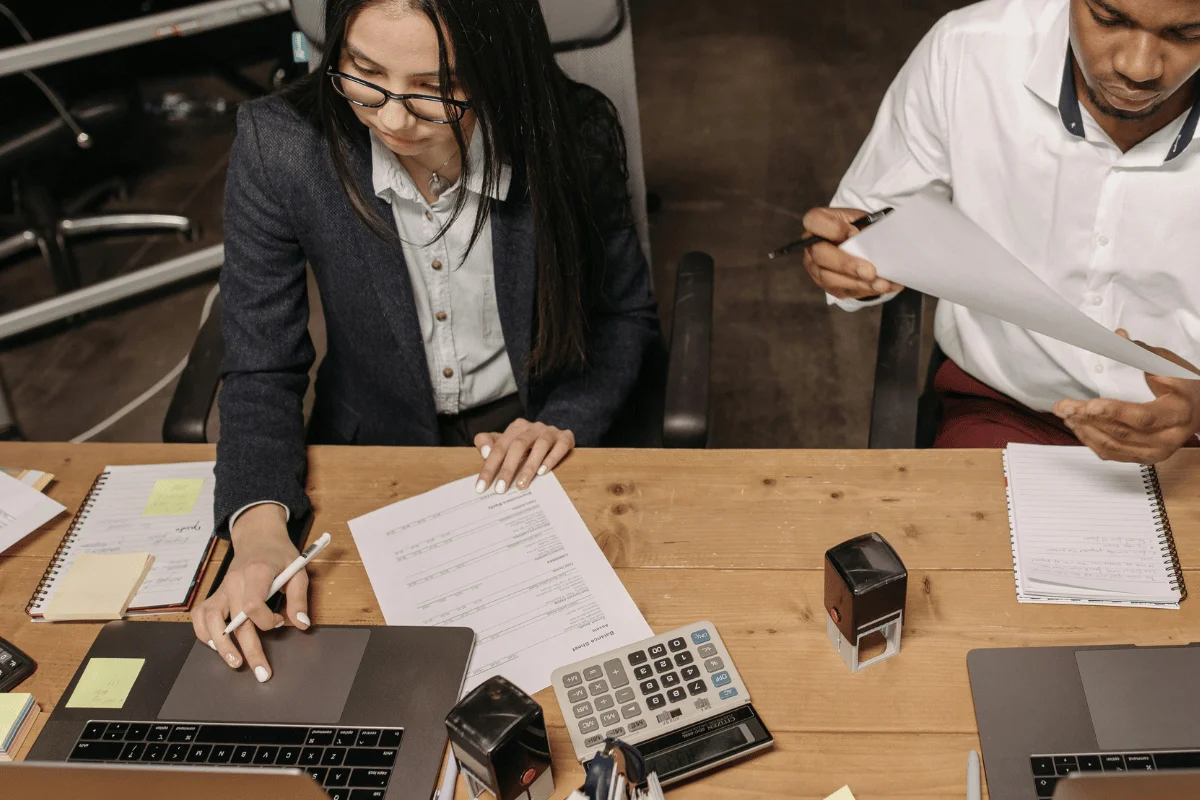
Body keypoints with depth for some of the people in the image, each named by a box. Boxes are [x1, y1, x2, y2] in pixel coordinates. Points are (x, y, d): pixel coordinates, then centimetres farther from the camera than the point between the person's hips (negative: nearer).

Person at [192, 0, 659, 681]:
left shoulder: (574, 135, -18)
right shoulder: (279, 146, -19)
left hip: (531, 449, 1)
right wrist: (260, 533, -30)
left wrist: (567, 422, -18)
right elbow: (263, 370, -13)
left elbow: (627, 314, -1)